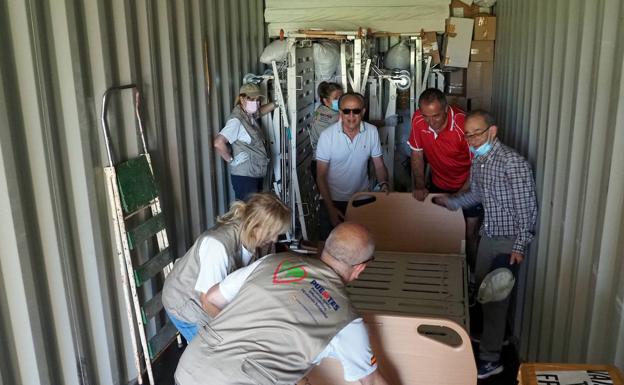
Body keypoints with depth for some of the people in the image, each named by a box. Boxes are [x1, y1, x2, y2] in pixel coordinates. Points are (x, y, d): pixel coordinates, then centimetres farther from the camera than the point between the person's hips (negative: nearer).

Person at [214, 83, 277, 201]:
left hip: (257, 174, 9)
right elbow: (218, 143, -29)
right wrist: (231, 160, -17)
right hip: (244, 176, -9)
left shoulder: (250, 115, 7)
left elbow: (261, 110, 31)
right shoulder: (236, 120, -20)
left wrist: (276, 103, 19)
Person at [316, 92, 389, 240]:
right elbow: (321, 175, -11)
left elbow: (379, 164, -1)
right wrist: (330, 208, -14)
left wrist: (384, 184, -22)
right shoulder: (327, 135, -17)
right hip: (333, 201, -2)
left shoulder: (372, 132, -9)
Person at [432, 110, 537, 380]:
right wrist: (450, 202, 7)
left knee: (496, 295, -4)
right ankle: (494, 336, 40)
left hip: (508, 240, -8)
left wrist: (520, 246, -20)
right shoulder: (477, 161, 3)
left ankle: (490, 359, 8)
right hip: (488, 235, 8)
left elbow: (527, 207, -19)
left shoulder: (513, 163, -22)